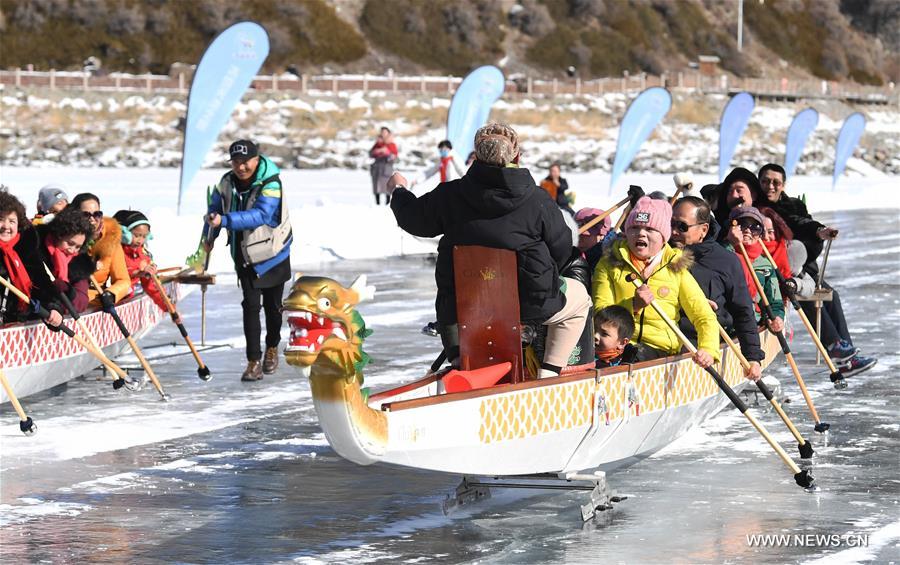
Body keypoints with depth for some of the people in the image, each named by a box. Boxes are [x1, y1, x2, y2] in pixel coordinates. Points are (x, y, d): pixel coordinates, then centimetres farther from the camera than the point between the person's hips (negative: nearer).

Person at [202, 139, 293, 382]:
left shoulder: (271, 185, -24)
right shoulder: (227, 183, -7)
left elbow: (259, 215, -38)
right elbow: (215, 208, 12)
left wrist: (224, 221, -47)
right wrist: (209, 237, 4)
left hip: (273, 254, -3)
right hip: (244, 257, 3)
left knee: (272, 305, 12)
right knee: (250, 305, -7)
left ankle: (272, 348, 36)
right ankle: (253, 361, -6)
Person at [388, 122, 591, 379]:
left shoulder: (449, 195, -8)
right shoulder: (538, 201, -13)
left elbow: (414, 219, 9)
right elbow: (562, 249, -2)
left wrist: (399, 191, 31)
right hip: (530, 304, -3)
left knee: (446, 300, 40)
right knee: (578, 296, 27)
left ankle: (459, 358, 20)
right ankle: (549, 372, 15)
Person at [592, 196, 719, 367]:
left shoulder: (676, 270, 14)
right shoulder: (608, 266, 12)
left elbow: (705, 317, 9)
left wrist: (708, 350, -10)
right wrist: (632, 305, -16)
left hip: (662, 348, 0)